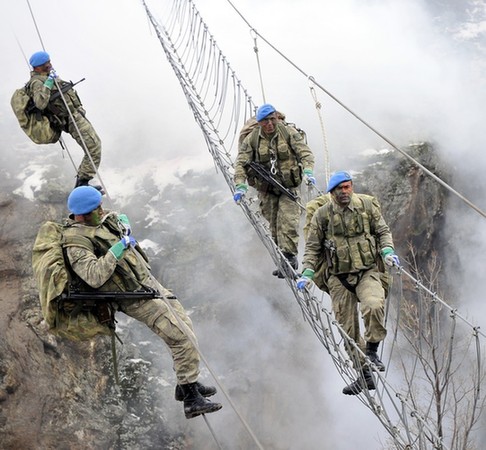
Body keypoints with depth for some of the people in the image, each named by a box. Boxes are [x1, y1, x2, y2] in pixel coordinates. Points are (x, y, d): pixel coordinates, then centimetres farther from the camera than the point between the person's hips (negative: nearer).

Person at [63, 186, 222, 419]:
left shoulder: (102, 220, 4)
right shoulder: (76, 242, -22)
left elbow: (119, 217, 29)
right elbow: (94, 277, -37)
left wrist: (122, 221, 6)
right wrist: (117, 249, -32)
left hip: (148, 281, 10)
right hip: (136, 297, -10)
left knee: (184, 325, 16)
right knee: (183, 338, -12)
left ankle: (187, 383, 31)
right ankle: (191, 399, -4)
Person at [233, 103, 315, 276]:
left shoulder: (289, 133, -4)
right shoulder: (251, 139, -1)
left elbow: (305, 152, -10)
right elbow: (241, 163, -4)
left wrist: (308, 171, -29)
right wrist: (240, 185, -19)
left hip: (288, 186, -2)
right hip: (267, 190, 2)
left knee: (288, 222, -17)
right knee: (274, 226, 2)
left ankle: (289, 257, -17)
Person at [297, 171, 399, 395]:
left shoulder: (368, 205, 3)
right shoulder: (322, 215, 2)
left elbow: (383, 231, 12)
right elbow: (312, 248, 8)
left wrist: (387, 251, -7)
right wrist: (307, 273, -3)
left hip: (367, 272, -1)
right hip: (339, 278, 1)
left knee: (374, 305, -32)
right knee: (348, 329, 3)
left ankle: (372, 350, -8)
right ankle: (364, 374, 16)